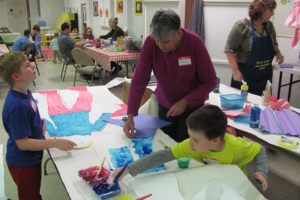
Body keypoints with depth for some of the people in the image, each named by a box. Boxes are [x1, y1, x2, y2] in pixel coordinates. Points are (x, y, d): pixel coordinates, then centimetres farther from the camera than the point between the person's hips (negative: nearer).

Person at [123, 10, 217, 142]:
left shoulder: (194, 43, -24)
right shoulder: (150, 43, -18)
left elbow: (210, 82, -16)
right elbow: (139, 80, -18)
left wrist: (185, 102, -22)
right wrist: (130, 116, -22)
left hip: (191, 106, -2)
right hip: (165, 105, 3)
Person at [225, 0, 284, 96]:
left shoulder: (269, 25, 5)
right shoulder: (242, 26, -14)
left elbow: (274, 43, 21)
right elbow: (230, 49, -14)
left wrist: (278, 53, 0)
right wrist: (236, 71, -20)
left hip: (265, 75, 6)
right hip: (245, 75, -6)